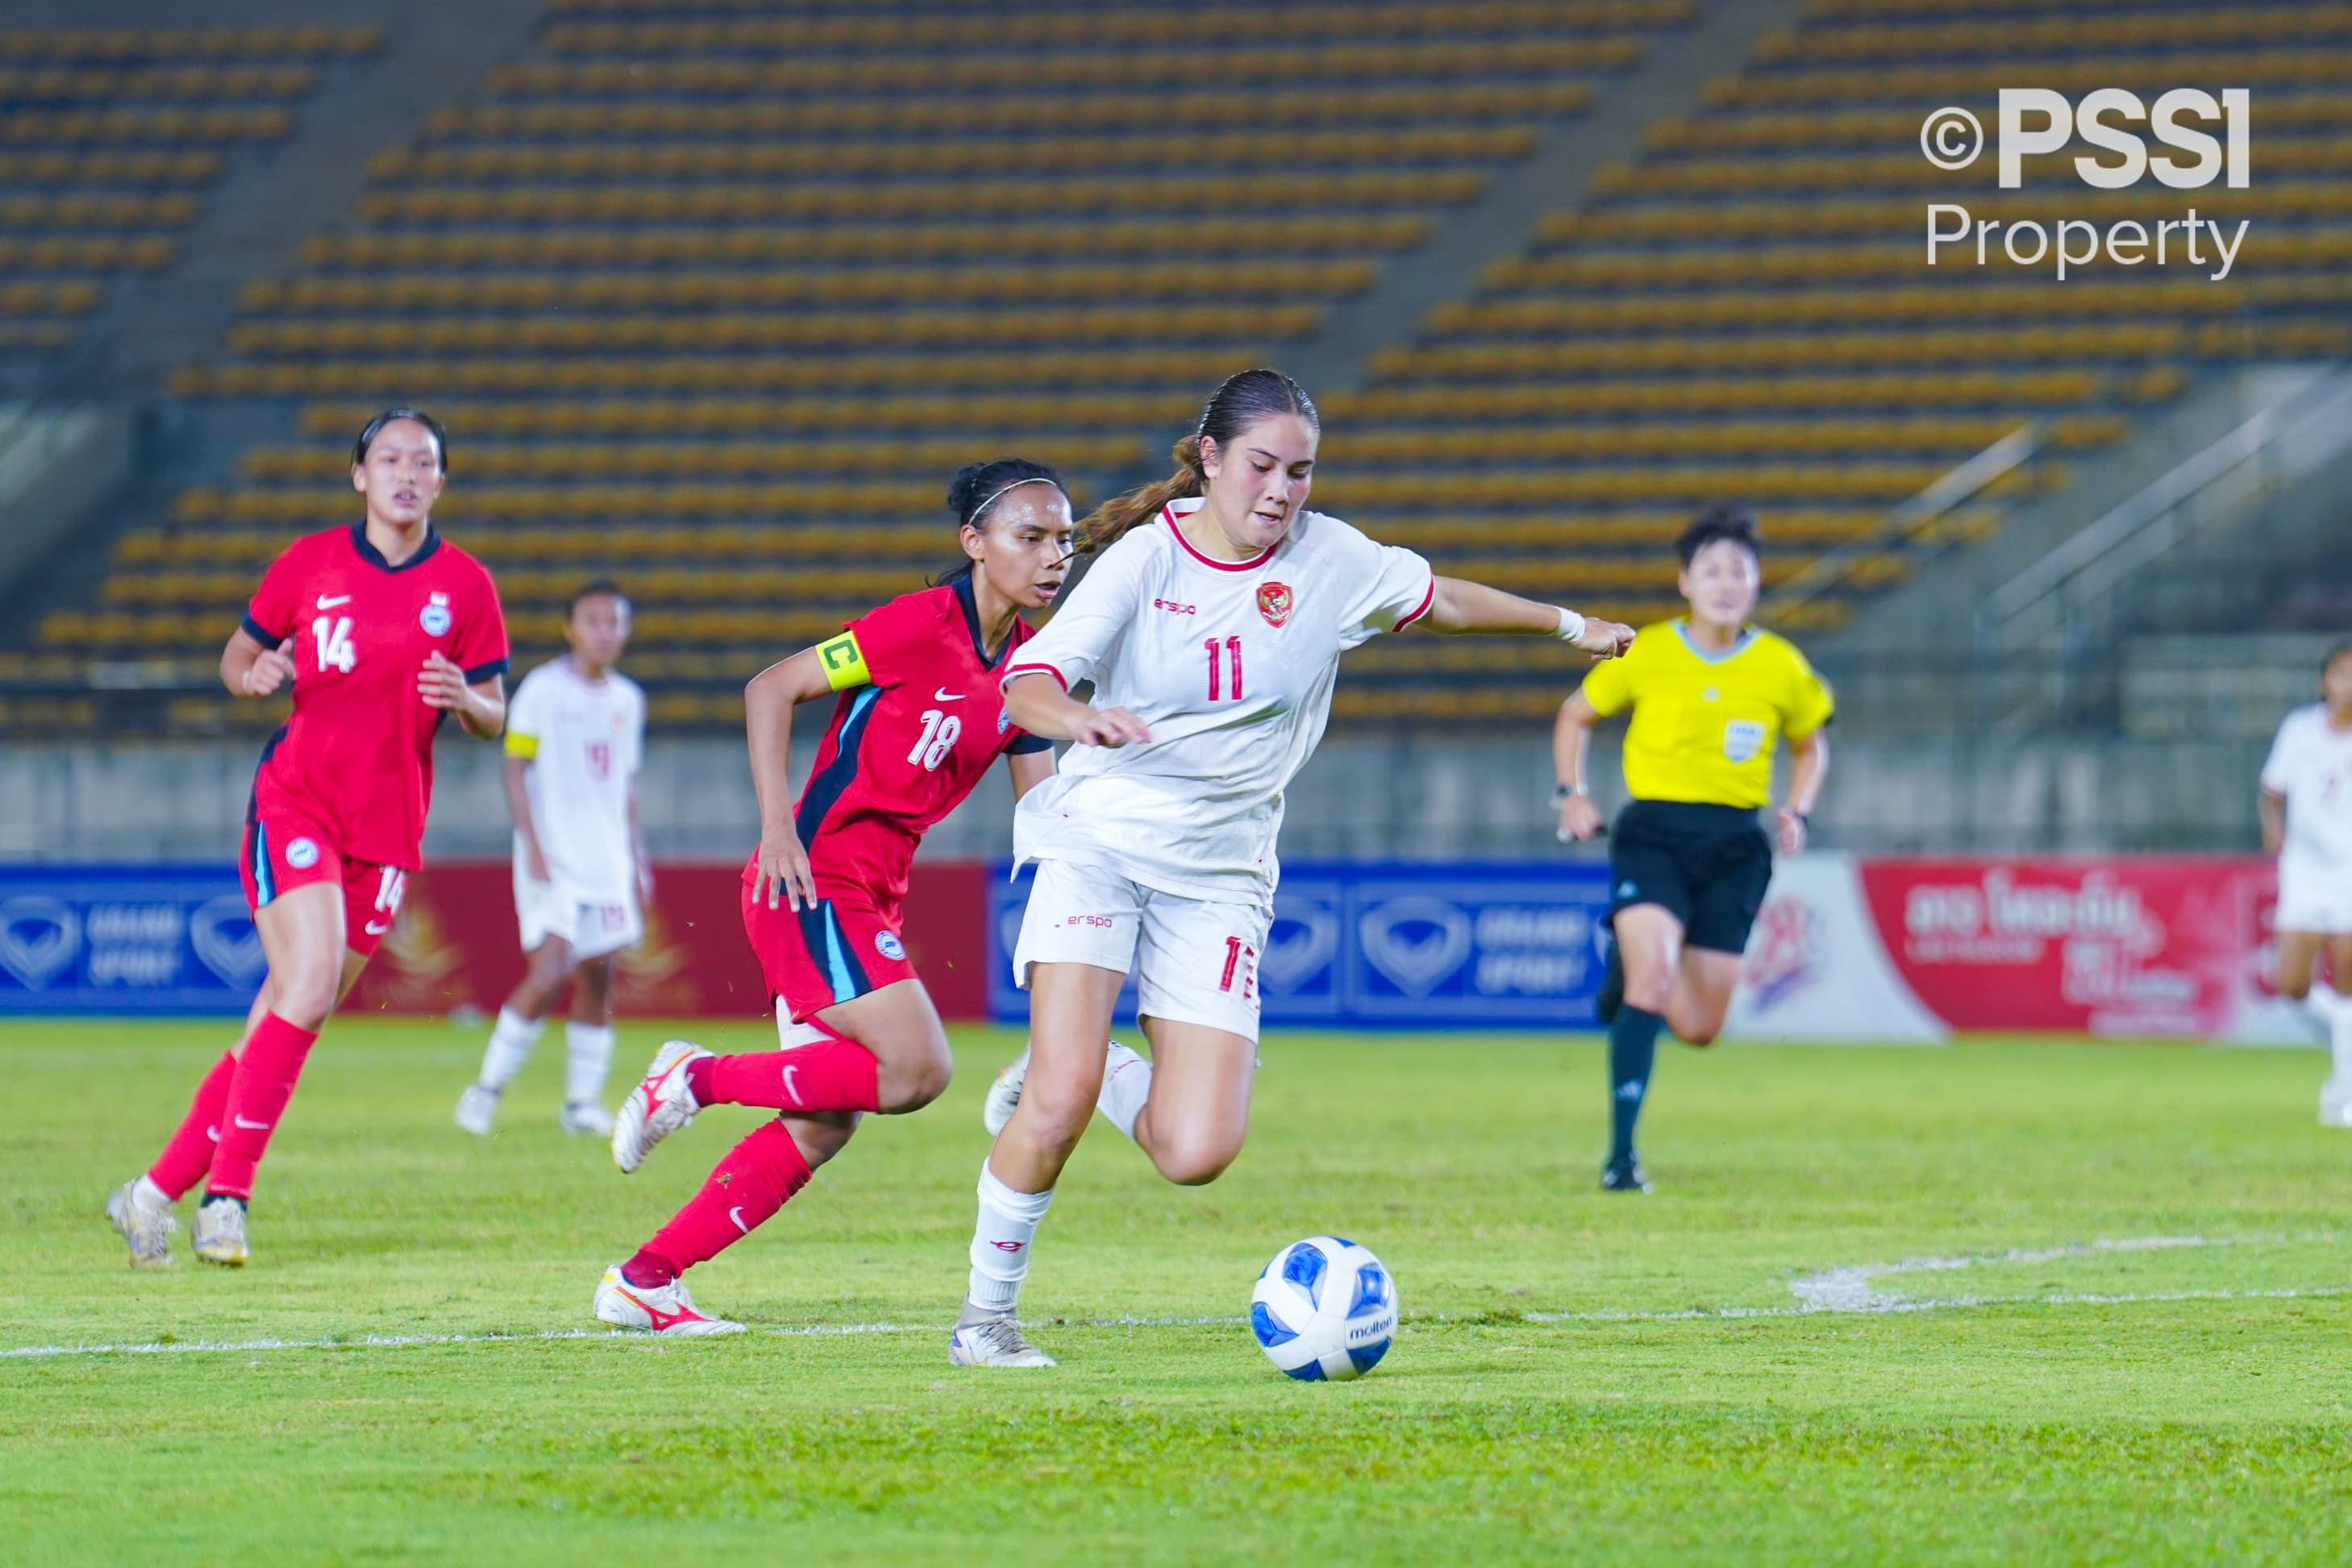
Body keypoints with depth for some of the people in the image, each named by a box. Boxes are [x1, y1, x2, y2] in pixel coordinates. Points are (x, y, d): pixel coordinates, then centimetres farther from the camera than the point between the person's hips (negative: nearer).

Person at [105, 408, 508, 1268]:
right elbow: (238, 655, 12)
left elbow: (494, 718, 7)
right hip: (294, 802, -2)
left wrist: (464, 701, -16)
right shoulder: (310, 562, 2)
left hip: (387, 828, 3)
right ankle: (227, 1193, -12)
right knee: (309, 988, -21)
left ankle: (158, 1190, 11)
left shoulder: (466, 585, 4)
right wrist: (253, 673, -11)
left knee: (287, 1018, 2)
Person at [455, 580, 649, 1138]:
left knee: (598, 979, 2)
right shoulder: (542, 690, -5)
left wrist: (637, 860, 17)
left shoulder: (627, 700, 12)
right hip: (552, 860, -6)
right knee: (549, 975, -15)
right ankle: (488, 1088, -3)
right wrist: (533, 846, -14)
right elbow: (515, 771, -5)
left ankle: (583, 1102, 9)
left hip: (608, 861, 6)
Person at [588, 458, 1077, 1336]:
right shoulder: (923, 625, -14)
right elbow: (770, 689, -13)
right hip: (815, 881, -9)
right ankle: (699, 1079, -4)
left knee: (822, 1123, 5)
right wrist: (777, 827, -20)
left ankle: (642, 1282, 11)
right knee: (917, 1068, -20)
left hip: (874, 899, 9)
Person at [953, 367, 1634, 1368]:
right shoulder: (1145, 557, -7)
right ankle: (987, 1314, 1)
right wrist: (1080, 718, -38)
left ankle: (1101, 1076, 21)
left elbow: (1440, 601, 20)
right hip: (1098, 842, -3)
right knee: (1057, 1108, -20)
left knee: (1196, 1154, -12)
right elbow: (1026, 683, -16)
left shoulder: (1332, 562, 1)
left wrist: (1569, 626, 31)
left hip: (1219, 872, 3)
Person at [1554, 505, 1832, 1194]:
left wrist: (1797, 813, 3)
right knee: (1652, 977, -24)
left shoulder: (1781, 667, 3)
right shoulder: (1647, 653, -1)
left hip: (1733, 846, 3)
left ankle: (1628, 965, 37)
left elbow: (1811, 747, 20)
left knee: (1698, 1026, 2)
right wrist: (1573, 794, 1)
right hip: (1652, 833, -2)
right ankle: (1621, 1152, -18)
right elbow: (1575, 716, 14)